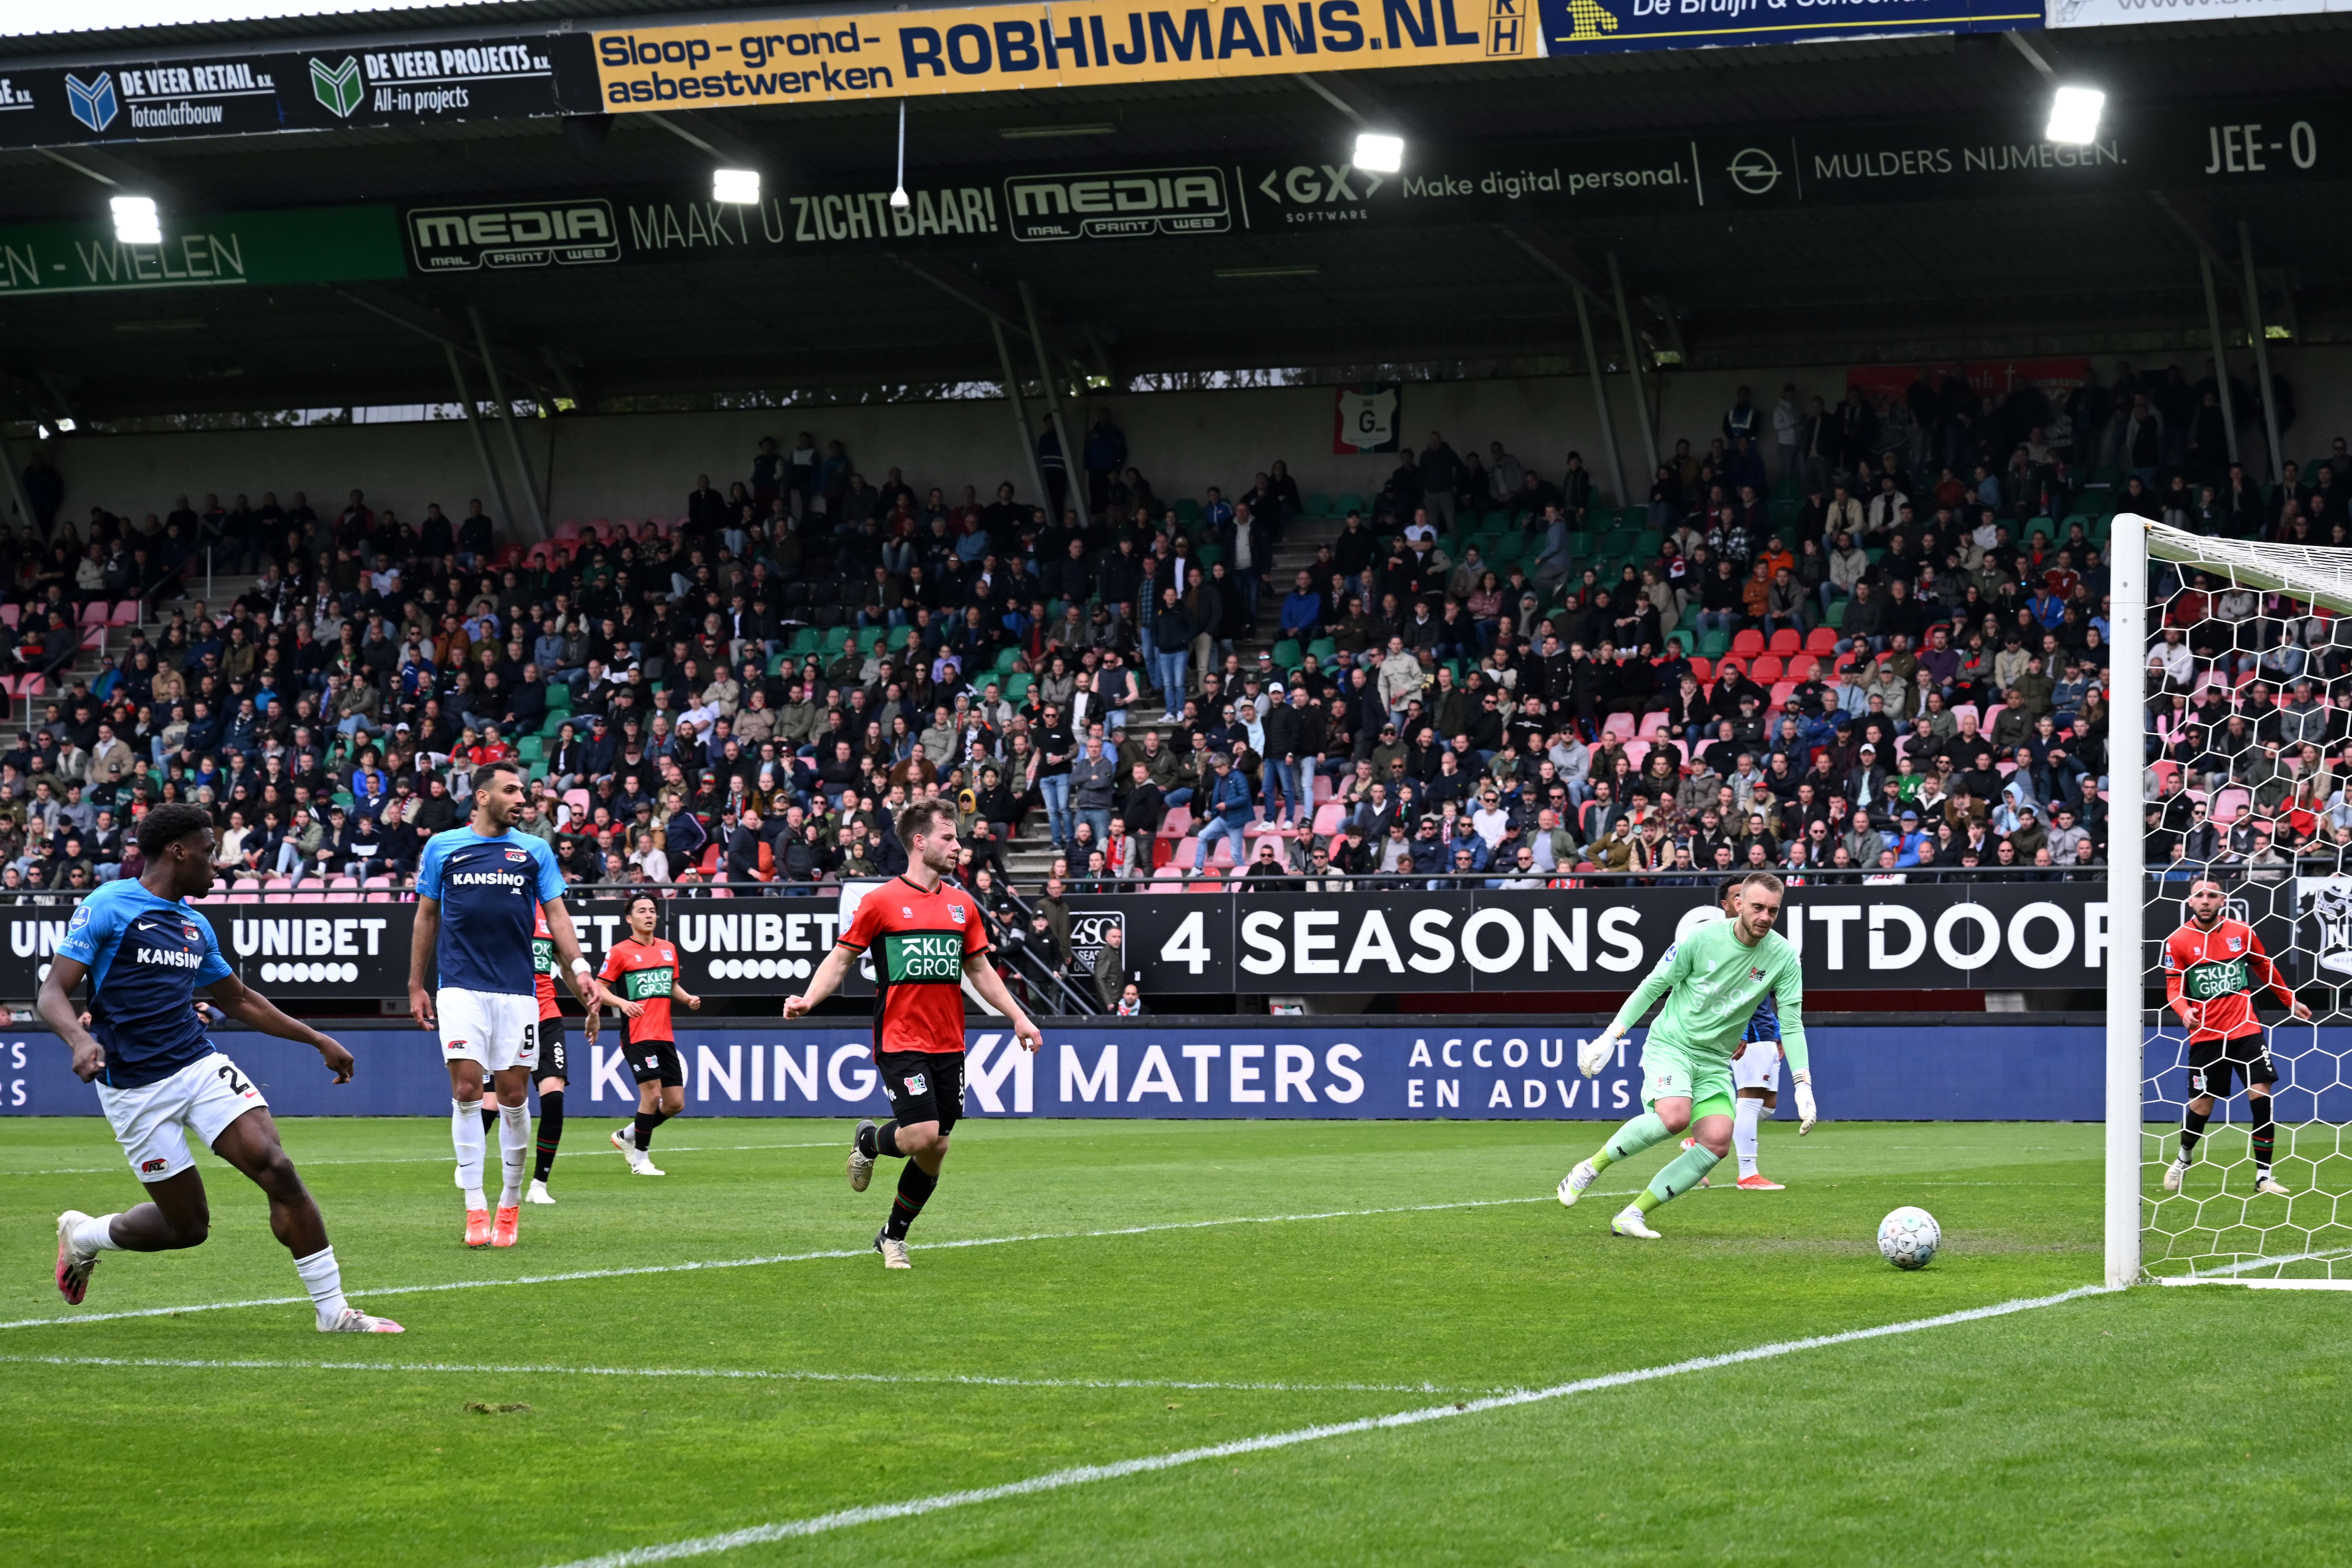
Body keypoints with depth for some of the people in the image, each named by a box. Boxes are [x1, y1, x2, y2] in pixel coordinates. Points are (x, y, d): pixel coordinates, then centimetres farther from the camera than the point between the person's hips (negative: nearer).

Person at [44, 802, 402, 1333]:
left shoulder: (195, 926, 15)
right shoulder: (107, 908, -7)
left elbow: (238, 999, 28)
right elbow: (53, 993, -11)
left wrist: (318, 1040, 26)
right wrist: (80, 1038, -32)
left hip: (202, 1066, 5)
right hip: (135, 1086, -5)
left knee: (276, 1168, -15)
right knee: (188, 1225, -1)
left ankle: (333, 1311, -10)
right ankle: (81, 1235, 29)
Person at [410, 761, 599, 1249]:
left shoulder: (534, 851, 10)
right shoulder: (442, 848, 8)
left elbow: (556, 913, 7)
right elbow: (427, 916, 14)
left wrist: (579, 967, -9)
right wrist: (416, 985, 12)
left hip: (516, 989, 1)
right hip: (461, 988, -1)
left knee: (513, 1095, 2)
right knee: (466, 1090, -10)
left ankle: (510, 1204, 15)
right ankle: (475, 1208, -6)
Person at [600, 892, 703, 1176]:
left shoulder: (668, 949, 14)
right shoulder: (620, 952, -4)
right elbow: (598, 988, -4)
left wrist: (689, 998, 5)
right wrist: (622, 1003, -21)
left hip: (665, 1036, 7)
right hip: (638, 1034, -7)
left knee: (675, 1103, 5)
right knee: (652, 1094, -15)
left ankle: (627, 1136, 25)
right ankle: (641, 1158, 0)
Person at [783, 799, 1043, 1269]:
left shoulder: (962, 905, 11)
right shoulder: (881, 901, -5)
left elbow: (979, 969, 21)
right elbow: (841, 958, -2)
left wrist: (1018, 1017, 14)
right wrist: (808, 999, -17)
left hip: (949, 1045, 5)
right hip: (901, 1041, -5)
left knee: (935, 1151, 5)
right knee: (922, 1135, -19)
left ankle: (893, 1236, 23)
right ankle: (869, 1142, 16)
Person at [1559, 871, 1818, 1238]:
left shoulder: (1783, 956, -5)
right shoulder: (1703, 938, -12)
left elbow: (1791, 1024, -1)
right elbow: (1652, 987, -3)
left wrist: (1804, 1087, -8)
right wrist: (1610, 1037, -6)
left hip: (1716, 1062, 4)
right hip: (1669, 1043, -4)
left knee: (1717, 1142, -16)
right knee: (1674, 1116, -31)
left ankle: (1632, 1216, -7)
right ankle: (1592, 1166, -10)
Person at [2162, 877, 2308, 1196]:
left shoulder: (2242, 932, 1)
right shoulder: (2178, 941, -5)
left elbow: (2265, 968, 17)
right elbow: (2174, 988, -4)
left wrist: (2291, 1001, 24)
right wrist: (2185, 1011, -25)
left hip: (2245, 1030, 1)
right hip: (2205, 1035, -1)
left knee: (2261, 1095, -10)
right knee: (2201, 1105, 2)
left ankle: (2263, 1176, -3)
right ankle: (2184, 1158, 32)